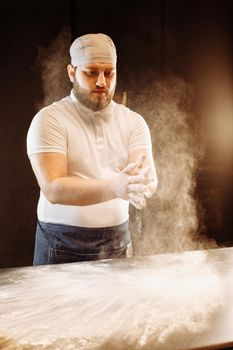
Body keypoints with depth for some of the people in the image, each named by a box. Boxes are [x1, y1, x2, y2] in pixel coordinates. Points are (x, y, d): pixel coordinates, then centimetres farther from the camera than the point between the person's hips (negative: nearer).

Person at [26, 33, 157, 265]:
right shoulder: (49, 120, -10)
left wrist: (142, 184, -34)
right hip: (63, 246, -3)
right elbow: (53, 189, -21)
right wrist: (113, 188, -36)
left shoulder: (133, 122, 2)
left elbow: (149, 177, -10)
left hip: (118, 242, 4)